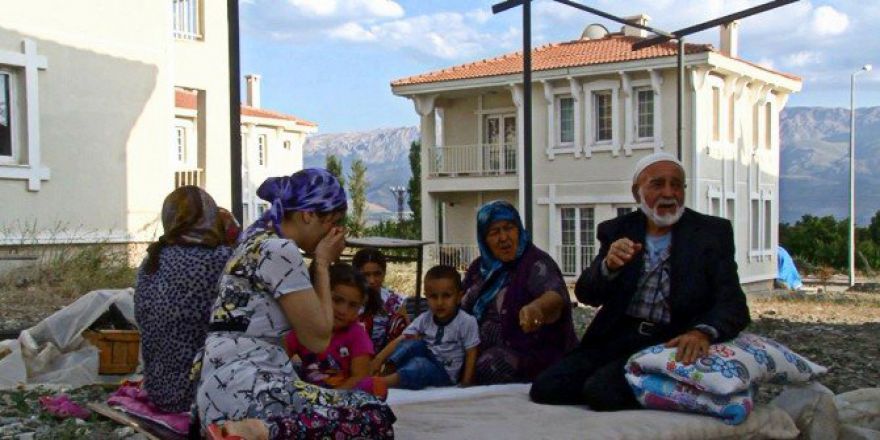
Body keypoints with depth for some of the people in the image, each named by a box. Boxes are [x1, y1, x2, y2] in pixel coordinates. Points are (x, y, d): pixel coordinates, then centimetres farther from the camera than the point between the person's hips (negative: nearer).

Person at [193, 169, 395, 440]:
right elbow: (318, 337, -7)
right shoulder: (279, 250, -12)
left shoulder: (259, 240, 18)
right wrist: (323, 262, 1)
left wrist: (321, 262, 13)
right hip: (243, 386, -10)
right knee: (373, 416, -12)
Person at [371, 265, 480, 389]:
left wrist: (466, 382, -18)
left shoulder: (467, 322, -14)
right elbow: (401, 340, -7)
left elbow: (471, 354, -11)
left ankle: (383, 382, -45)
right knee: (414, 343, -20)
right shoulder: (425, 318, -1)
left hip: (445, 373, -5)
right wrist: (379, 358, -20)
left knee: (420, 364, -33)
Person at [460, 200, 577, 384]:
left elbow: (557, 295, -29)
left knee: (487, 368, -32)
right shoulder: (478, 268, 11)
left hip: (529, 354, -5)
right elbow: (462, 309, 20)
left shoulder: (535, 263, -10)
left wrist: (536, 307, -51)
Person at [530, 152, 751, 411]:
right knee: (545, 388, -14)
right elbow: (586, 294, 3)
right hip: (615, 338, 4)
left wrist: (702, 332, -30)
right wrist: (608, 266, -20)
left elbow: (733, 304, -7)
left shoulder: (712, 232, 2)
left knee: (601, 390, -27)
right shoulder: (617, 231, 10)